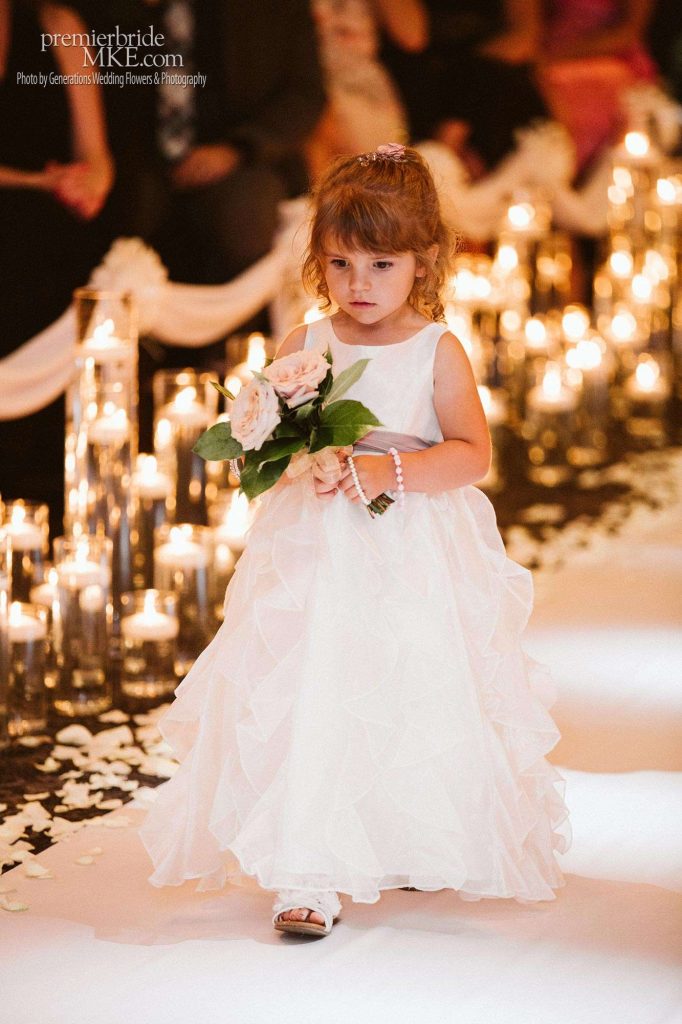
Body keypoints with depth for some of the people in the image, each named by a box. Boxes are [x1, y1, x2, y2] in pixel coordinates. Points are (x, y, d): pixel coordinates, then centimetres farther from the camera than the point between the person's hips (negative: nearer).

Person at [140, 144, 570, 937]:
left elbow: (471, 452, -9)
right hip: (318, 554, 1)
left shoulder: (437, 351, -2)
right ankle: (308, 873, -10)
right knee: (309, 699, -11)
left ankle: (411, 850, 32)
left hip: (418, 559, 0)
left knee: (419, 705, 7)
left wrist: (390, 470, -23)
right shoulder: (302, 347, 3)